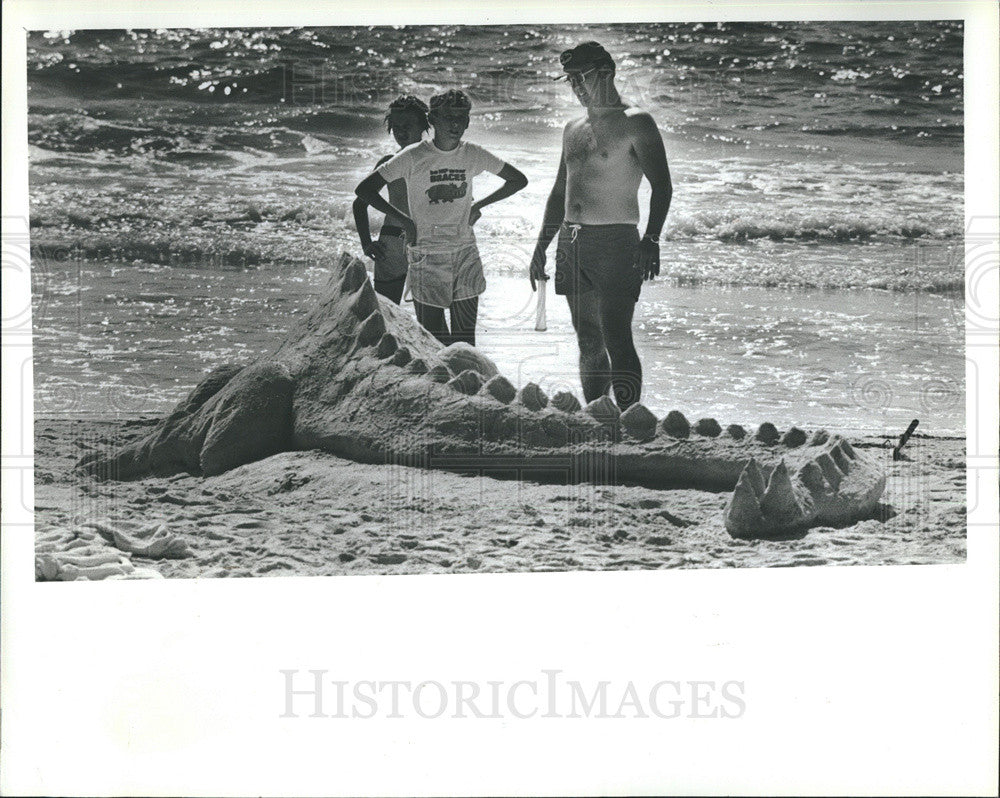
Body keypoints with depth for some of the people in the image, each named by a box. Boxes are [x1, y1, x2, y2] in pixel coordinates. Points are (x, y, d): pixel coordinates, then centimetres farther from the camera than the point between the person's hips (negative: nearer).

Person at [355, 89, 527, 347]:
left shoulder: (473, 154, 2)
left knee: (465, 340, 2)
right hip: (427, 257, -3)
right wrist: (404, 219, -11)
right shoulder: (414, 156, -8)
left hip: (466, 253, 3)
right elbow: (364, 189, -9)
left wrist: (479, 205, 6)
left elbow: (518, 180, 15)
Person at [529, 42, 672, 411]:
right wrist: (541, 247, 20)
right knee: (589, 344, 9)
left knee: (617, 342, -12)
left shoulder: (635, 124, -3)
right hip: (571, 243, 7)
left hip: (614, 242, -7)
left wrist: (651, 239, -23)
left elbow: (662, 186, -11)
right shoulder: (573, 130, 19)